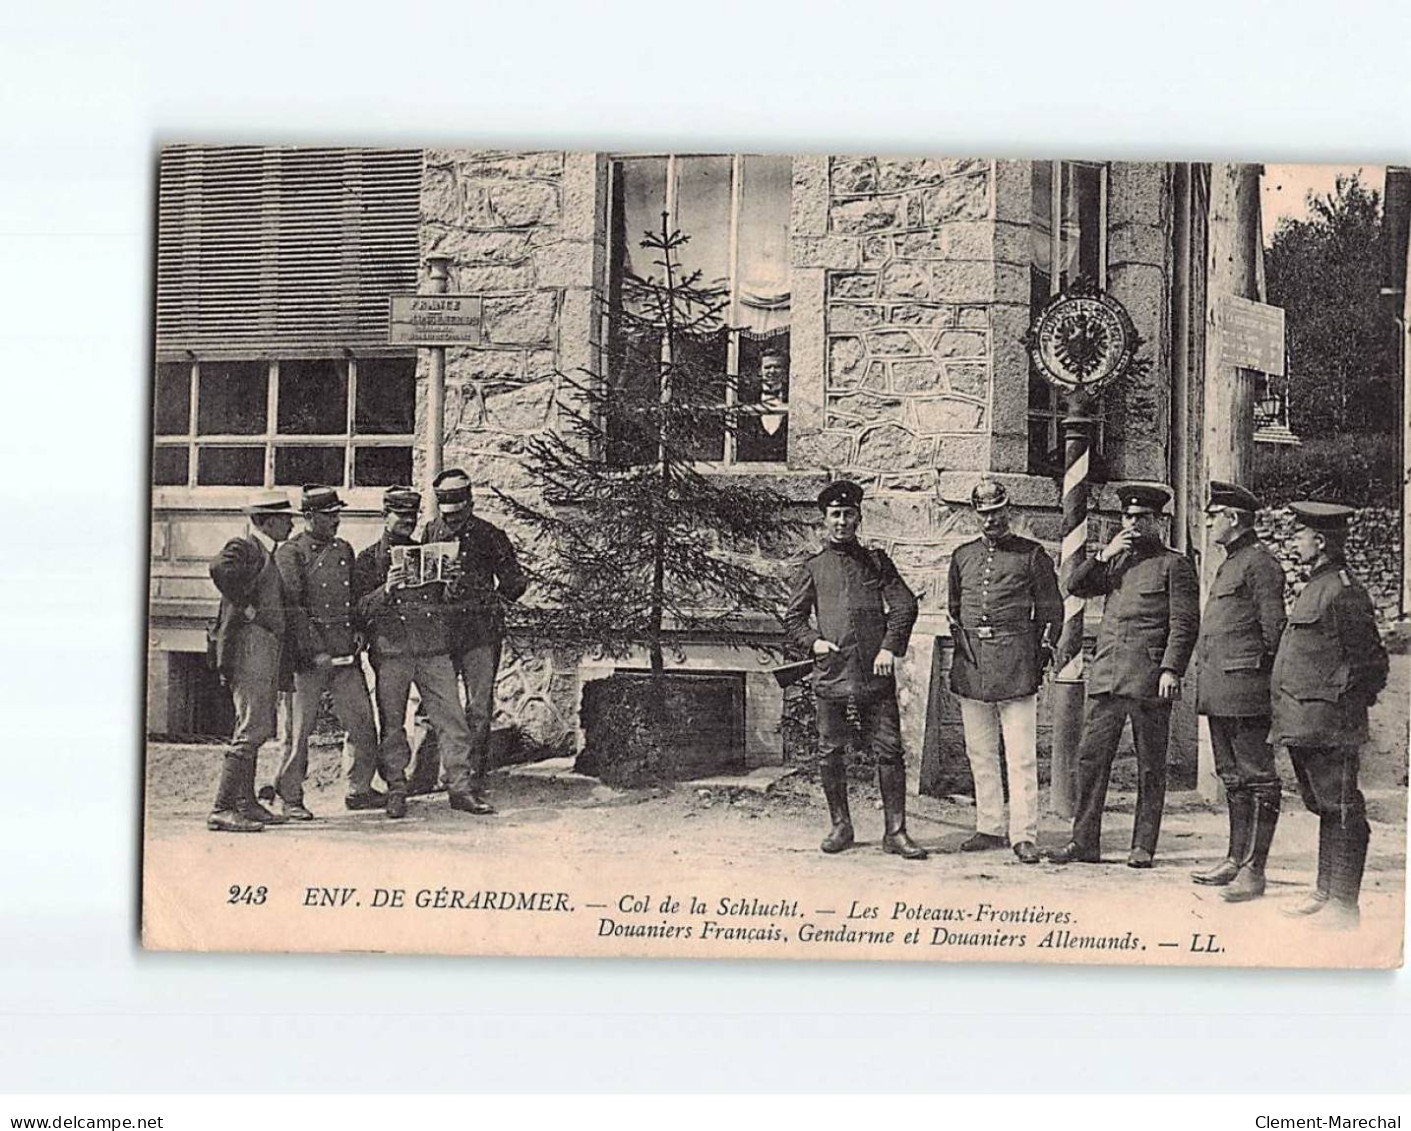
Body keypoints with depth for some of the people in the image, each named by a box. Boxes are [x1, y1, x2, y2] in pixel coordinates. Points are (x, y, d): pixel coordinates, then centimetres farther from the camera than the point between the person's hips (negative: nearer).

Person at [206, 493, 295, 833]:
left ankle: (246, 803, 20)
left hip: (268, 650, 10)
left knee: (258, 729, 14)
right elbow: (220, 567, -31)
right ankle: (222, 809, -14)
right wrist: (246, 608, -22)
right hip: (250, 643, -10)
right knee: (251, 729, -13)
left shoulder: (267, 553, 20)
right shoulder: (244, 548, -10)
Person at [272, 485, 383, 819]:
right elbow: (293, 607, -11)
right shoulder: (290, 554, -5)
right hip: (309, 656, -6)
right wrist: (313, 652, -16)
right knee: (301, 728, -2)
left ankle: (359, 790, 17)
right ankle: (290, 797, 6)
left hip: (346, 654, 6)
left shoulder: (343, 550, 15)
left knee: (362, 722, 5)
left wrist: (356, 638, 11)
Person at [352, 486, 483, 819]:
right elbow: (359, 610, -1)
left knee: (453, 720, -3)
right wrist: (386, 590, -17)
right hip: (391, 651, -2)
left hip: (434, 651, 3)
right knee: (392, 726, 0)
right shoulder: (367, 560, 7)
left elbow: (446, 600, 23)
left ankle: (460, 789, 2)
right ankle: (396, 792, 9)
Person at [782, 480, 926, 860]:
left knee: (889, 749, -4)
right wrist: (812, 642, -3)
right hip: (831, 671, 1)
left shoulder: (876, 562, 11)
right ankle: (840, 826, 17)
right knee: (830, 753, 3)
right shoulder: (814, 568, 11)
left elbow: (905, 605, 6)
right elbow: (793, 617, 15)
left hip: (875, 672, 0)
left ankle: (895, 832, 0)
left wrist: (890, 647, -5)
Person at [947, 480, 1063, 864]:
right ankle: (989, 828, 15)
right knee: (980, 753, 7)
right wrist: (960, 641, 13)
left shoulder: (1032, 555, 4)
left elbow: (1051, 610, 6)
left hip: (1015, 663, -4)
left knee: (1021, 755, -6)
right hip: (971, 666, 4)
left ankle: (1024, 835, -6)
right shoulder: (962, 556, 15)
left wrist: (1041, 654, 0)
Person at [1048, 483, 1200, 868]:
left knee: (1150, 767, 2)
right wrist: (1104, 555, 0)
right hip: (1107, 676, 5)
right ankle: (1084, 842, 4)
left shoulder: (1174, 565, 2)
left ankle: (1143, 847, 7)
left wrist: (1171, 669, -15)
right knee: (1091, 757, 0)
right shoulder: (1114, 561, 20)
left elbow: (1184, 623, -5)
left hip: (1149, 680, -5)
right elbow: (1076, 587, 12)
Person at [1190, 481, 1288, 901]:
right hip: (1218, 690, 10)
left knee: (1257, 778, -6)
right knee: (1232, 776, 15)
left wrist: (1267, 677, -14)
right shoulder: (1229, 564, 20)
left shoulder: (1259, 563, -9)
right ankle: (1236, 859, 22)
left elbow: (1274, 626, -13)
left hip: (1244, 688, -10)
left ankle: (1253, 870, -6)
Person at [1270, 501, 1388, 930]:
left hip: (1329, 723, -10)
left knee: (1341, 811, -5)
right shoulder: (1315, 587, 17)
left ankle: (1343, 904, -3)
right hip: (1303, 725, 10)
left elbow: (1369, 662, -14)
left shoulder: (1343, 592, -13)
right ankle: (1326, 892, 25)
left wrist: (1344, 702, -11)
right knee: (1325, 809, 17)